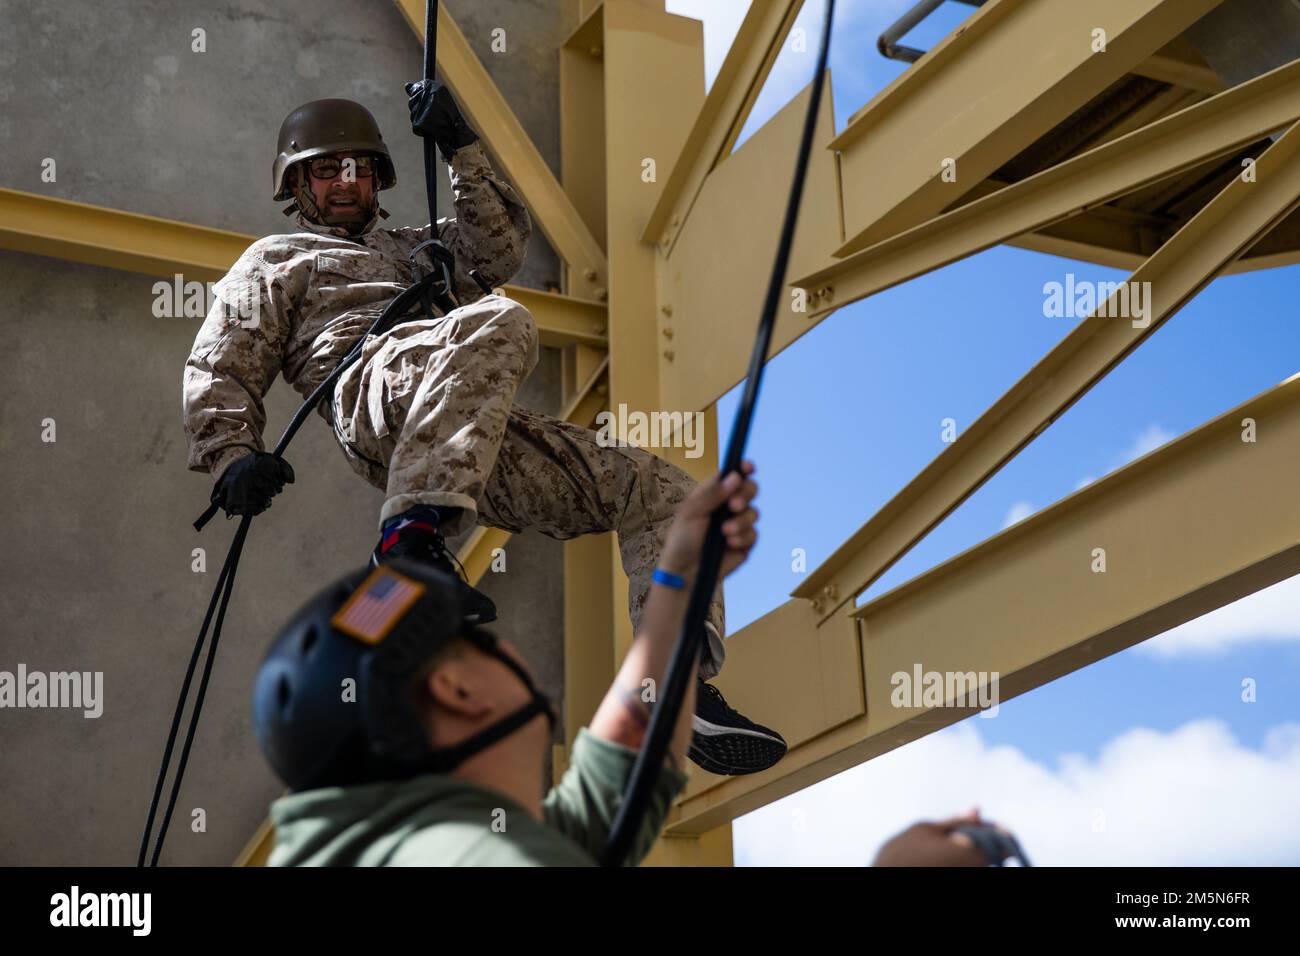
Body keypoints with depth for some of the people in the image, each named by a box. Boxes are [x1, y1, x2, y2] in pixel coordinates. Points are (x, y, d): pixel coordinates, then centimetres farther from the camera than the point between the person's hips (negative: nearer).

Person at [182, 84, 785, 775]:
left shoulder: (413, 249, 42)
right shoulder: (275, 260, 28)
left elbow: (500, 250, 23)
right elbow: (220, 369, 14)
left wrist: (461, 149, 17)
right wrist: (234, 456, -6)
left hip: (482, 436, 6)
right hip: (371, 387, -6)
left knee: (660, 490, -4)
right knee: (501, 325, -38)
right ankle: (410, 538, -49)